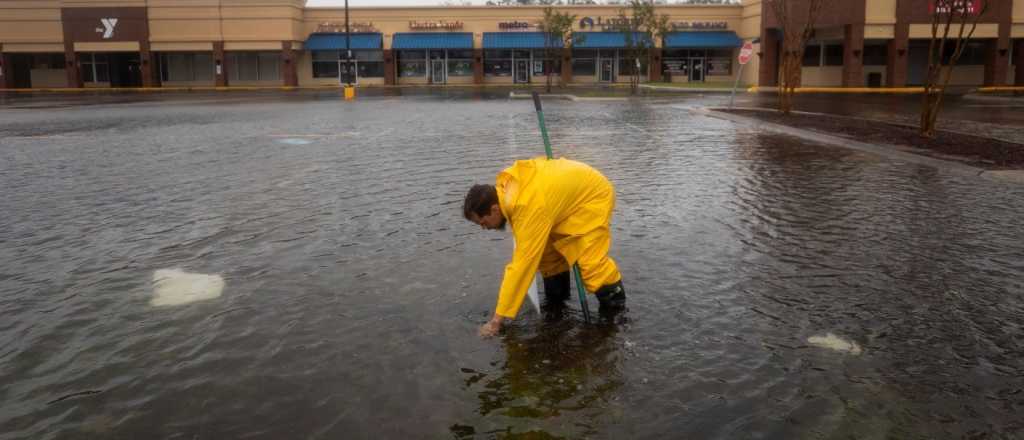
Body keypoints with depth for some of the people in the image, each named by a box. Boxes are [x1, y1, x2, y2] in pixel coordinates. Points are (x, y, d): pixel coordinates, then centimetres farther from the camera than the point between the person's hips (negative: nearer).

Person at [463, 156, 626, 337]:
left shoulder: (530, 209, -41)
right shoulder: (504, 184, -16)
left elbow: (522, 264, -40)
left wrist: (497, 319, -36)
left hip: (594, 194, -9)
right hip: (570, 190, 9)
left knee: (590, 260, -18)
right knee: (546, 251, 2)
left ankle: (615, 300, 4)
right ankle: (556, 299, 18)